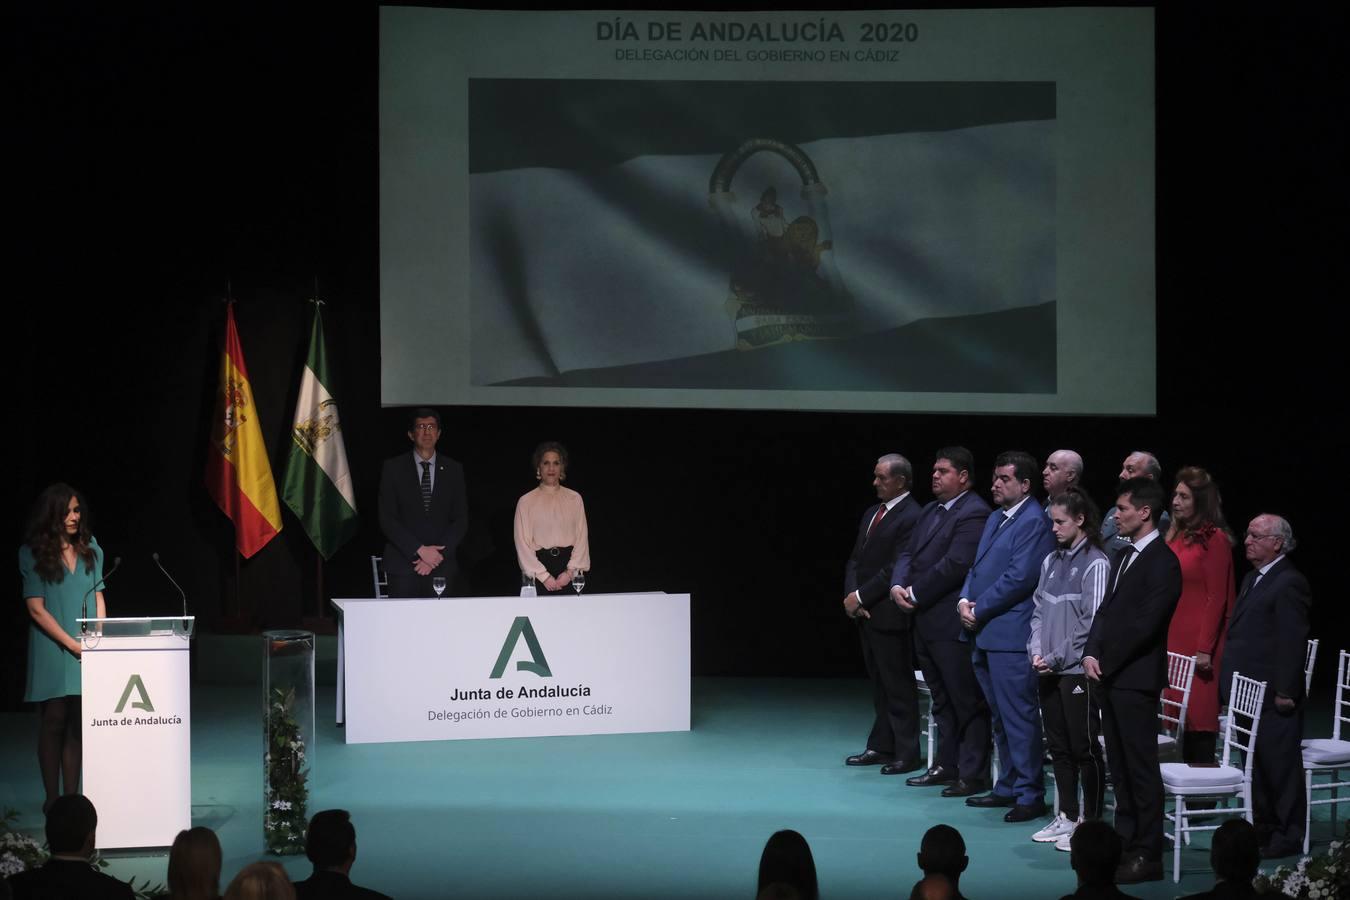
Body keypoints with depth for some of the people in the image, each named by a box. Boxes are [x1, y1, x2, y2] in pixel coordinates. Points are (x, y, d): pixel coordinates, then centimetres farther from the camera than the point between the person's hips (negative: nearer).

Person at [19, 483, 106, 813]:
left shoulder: (90, 549, 9)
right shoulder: (33, 554, -3)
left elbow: (98, 598, 12)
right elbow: (36, 609, -7)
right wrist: (73, 644, -13)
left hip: (87, 648, 4)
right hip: (52, 648, -4)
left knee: (78, 723, 3)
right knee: (54, 720, -2)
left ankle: (72, 796, 6)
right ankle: (52, 797, 4)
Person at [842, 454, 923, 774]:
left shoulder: (911, 517, -13)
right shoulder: (872, 514, 15)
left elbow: (895, 569, -18)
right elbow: (855, 560, 16)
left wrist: (861, 597, -13)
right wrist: (851, 595, -1)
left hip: (890, 615, -8)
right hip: (866, 613, 8)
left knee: (899, 686, -2)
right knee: (879, 684, 13)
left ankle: (906, 753, 3)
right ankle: (881, 747, 19)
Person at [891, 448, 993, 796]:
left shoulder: (973, 514, -14)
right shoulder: (930, 511, 16)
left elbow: (955, 564, -21)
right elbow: (909, 554, 16)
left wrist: (916, 594, -14)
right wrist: (899, 585, -4)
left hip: (953, 623, -10)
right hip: (926, 621, 10)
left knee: (967, 702, -3)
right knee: (942, 700, 16)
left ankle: (973, 774, 1)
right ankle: (946, 765, 25)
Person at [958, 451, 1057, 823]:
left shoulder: (1034, 522, -12)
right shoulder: (995, 518, 18)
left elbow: (1019, 578, -18)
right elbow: (977, 566, 20)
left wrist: (979, 610, -13)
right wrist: (965, 600, 1)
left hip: (1010, 635, -10)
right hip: (984, 634, 10)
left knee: (1019, 716, -6)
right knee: (999, 716, 16)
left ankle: (1030, 795, -2)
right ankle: (1008, 787, 25)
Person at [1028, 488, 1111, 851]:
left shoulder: (1095, 564, -10)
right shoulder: (1052, 561, 11)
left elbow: (1091, 623, -13)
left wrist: (1056, 658, -12)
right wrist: (1036, 651, 0)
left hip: (1077, 670, -7)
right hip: (1048, 671, 7)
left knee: (1084, 747, -1)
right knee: (1059, 746, 12)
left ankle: (1091, 821, 5)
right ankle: (1067, 817, 20)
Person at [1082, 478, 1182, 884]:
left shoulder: (1162, 562, -12)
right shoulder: (1124, 556, 16)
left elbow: (1145, 623, -17)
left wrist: (1106, 662, -12)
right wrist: (1091, 653, 2)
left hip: (1135, 678, -9)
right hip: (1108, 676, 9)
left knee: (1141, 767, -5)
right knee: (1119, 765, 13)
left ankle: (1147, 854, -2)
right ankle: (1125, 839, 20)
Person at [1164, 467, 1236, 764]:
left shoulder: (1214, 539, -7)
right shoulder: (1176, 536, 15)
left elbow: (1217, 598, -11)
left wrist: (1205, 649, -15)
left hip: (1198, 642, -7)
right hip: (1172, 640, 7)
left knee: (1198, 716, -6)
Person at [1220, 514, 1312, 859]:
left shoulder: (1289, 584, -14)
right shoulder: (1253, 579, 16)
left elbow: (1293, 642, -18)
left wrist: (1285, 692, -20)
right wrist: (1230, 682, 17)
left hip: (1272, 698, -10)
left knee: (1280, 765, -2)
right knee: (1256, 766, 15)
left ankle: (1288, 836, 4)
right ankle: (1262, 828, 24)